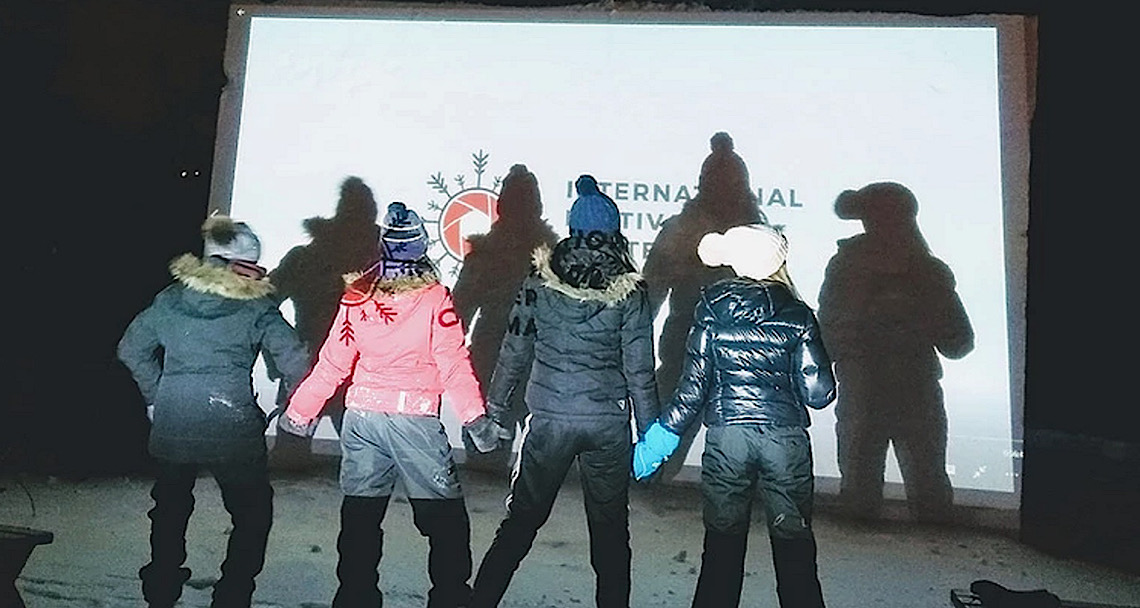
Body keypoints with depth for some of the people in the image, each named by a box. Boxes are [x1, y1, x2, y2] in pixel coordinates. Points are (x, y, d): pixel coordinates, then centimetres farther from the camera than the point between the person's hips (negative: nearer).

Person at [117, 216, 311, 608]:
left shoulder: (170, 298, 6)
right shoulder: (256, 307, -7)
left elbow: (131, 348, 11)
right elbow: (294, 361, -12)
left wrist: (156, 397, 17)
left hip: (171, 425, 5)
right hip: (232, 428, -4)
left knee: (170, 510, 23)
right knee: (252, 514, 13)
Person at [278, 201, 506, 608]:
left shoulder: (357, 297, 3)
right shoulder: (434, 298, -8)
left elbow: (332, 363, 6)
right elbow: (453, 363, -11)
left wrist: (299, 411, 15)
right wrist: (474, 418, -9)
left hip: (361, 418, 4)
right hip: (415, 420, -4)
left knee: (360, 514, 15)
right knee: (444, 516, 6)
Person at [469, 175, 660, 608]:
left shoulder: (540, 283, -3)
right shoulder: (629, 291, -5)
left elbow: (514, 353, 0)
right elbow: (639, 370, -5)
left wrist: (494, 407, 11)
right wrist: (650, 432, 4)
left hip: (549, 419, 0)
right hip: (609, 424, 0)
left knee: (520, 520, 13)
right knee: (610, 528, 14)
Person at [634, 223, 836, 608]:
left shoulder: (712, 311, -2)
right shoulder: (797, 315, -2)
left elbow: (693, 386, -5)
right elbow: (819, 393, -5)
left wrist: (661, 438, 4)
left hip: (726, 438, 0)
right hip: (786, 439, 0)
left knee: (723, 545, 12)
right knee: (794, 547, 11)